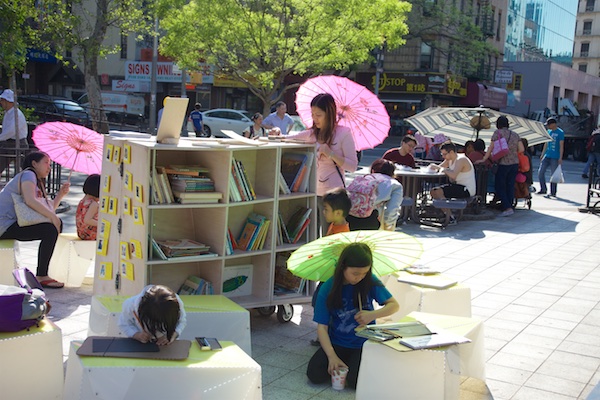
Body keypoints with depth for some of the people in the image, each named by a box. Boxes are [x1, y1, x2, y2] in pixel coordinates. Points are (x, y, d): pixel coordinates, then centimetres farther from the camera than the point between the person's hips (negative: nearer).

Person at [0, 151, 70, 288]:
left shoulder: (38, 182, 23)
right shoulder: (28, 174, -8)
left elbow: (49, 208, 17)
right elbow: (30, 200, -25)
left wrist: (61, 193, 6)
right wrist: (53, 216, -21)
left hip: (13, 223, 10)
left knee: (58, 224, 8)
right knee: (50, 230, -23)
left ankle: (42, 273, 8)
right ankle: (41, 276, -18)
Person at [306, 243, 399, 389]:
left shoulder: (370, 282, -11)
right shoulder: (328, 289, -13)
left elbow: (394, 305, -5)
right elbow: (322, 327, -12)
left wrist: (373, 314, -25)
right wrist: (332, 357, -24)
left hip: (363, 343, -1)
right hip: (337, 343, 1)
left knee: (357, 382, -24)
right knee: (315, 375, -18)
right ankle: (342, 362, 12)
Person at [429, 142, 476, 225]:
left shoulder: (461, 160, -18)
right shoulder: (449, 160, 11)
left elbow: (453, 175, -33)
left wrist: (444, 170, -18)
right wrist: (434, 167, -5)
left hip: (466, 190, -10)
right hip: (459, 187, 10)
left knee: (439, 192, -22)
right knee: (433, 192, 4)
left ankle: (451, 218, -14)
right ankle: (447, 215, 5)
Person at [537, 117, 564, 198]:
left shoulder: (560, 132, -7)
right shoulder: (548, 131, 11)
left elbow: (561, 146, -10)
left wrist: (560, 158, -14)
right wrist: (542, 155, 17)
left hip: (555, 157, -6)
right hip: (547, 156, 6)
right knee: (540, 172, 1)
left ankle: (553, 193, 9)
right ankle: (543, 189, 14)